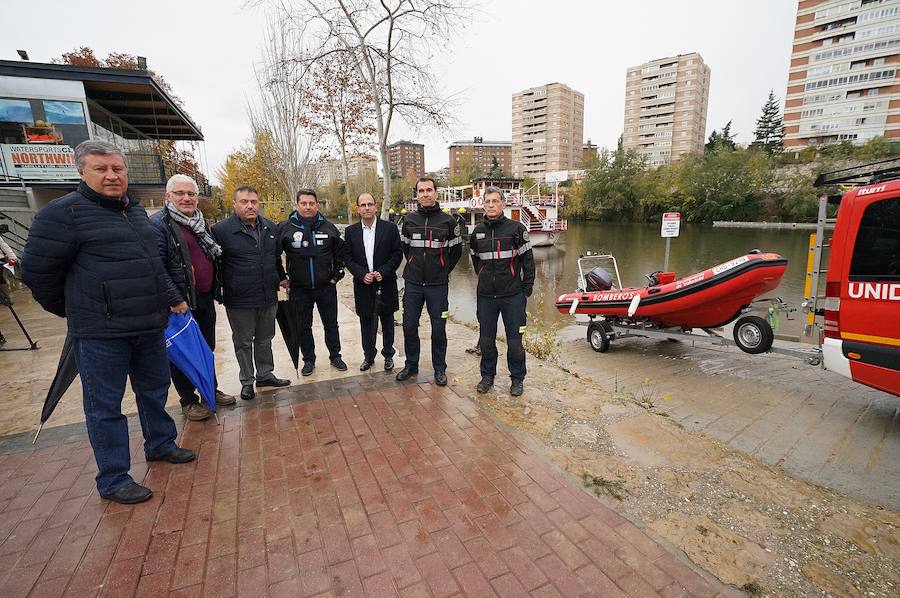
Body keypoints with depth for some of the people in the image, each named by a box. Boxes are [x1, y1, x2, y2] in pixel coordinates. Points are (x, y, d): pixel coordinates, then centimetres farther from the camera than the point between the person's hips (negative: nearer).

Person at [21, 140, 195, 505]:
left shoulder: (136, 211, 14)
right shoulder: (65, 212, -9)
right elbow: (37, 269, -6)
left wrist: (170, 298, 21)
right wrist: (75, 311, 4)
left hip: (150, 325, 7)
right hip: (101, 332, -7)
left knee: (155, 389, 19)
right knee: (105, 406, 4)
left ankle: (160, 444, 39)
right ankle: (113, 479, 18)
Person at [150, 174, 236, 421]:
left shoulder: (201, 222, 13)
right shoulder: (158, 224, -11)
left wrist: (214, 290, 17)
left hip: (205, 299, 7)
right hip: (181, 303, -7)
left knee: (208, 347, 18)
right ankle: (188, 401, 21)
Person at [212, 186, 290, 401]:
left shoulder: (271, 228, 8)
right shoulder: (221, 230, -9)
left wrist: (282, 277, 26)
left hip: (269, 297, 4)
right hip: (239, 301, -4)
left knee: (265, 340, 17)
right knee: (243, 343, 10)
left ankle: (265, 374, 33)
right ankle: (247, 381, 26)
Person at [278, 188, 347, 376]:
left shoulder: (328, 227, 1)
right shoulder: (285, 228, -5)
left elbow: (340, 252, 11)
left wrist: (337, 274, 5)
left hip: (326, 287, 1)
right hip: (299, 289, -1)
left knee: (331, 324, 11)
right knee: (304, 327, 11)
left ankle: (335, 356, 27)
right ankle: (308, 360, 27)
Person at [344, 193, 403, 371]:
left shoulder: (389, 228, -2)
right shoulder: (351, 231, 4)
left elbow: (397, 253, -2)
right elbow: (348, 258, 4)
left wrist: (383, 272, -13)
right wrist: (362, 274, -11)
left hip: (385, 284, -1)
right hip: (363, 285, 2)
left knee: (387, 321, 10)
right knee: (366, 322, 10)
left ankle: (388, 355, 25)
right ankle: (368, 356, 24)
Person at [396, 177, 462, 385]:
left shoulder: (448, 220, -1)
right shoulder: (409, 219, 5)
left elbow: (456, 250, 8)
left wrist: (443, 271, 9)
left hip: (438, 285, -2)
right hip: (412, 283, 2)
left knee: (438, 329, 5)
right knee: (409, 326, 7)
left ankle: (439, 369, 21)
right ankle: (411, 365, 26)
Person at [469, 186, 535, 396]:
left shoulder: (516, 229, -3)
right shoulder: (477, 232, 8)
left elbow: (528, 261, -1)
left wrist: (526, 290, -3)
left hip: (513, 296, -3)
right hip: (485, 296, 4)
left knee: (514, 341, 4)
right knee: (486, 340, 11)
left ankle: (517, 379, 22)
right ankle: (487, 375, 29)